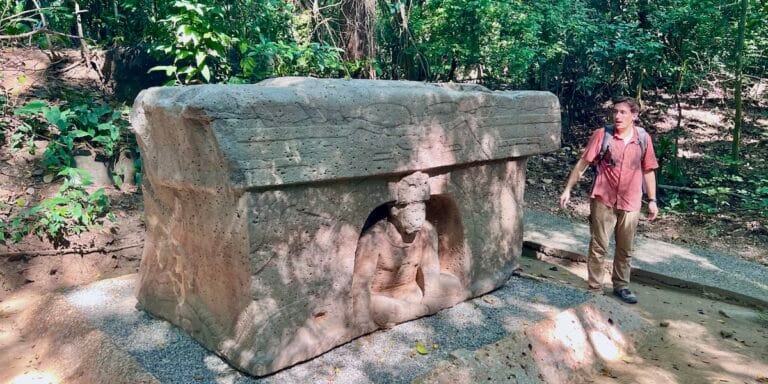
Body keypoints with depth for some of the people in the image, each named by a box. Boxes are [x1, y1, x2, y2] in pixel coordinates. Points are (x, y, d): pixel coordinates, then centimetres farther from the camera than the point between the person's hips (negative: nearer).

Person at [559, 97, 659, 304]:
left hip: (631, 203, 3)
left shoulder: (643, 139, 0)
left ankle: (621, 286, 29)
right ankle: (594, 288, 14)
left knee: (626, 249, 14)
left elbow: (648, 171, 8)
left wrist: (652, 200, 8)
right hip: (603, 200, -2)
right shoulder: (602, 135, -8)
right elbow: (582, 163, -5)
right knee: (598, 246, 3)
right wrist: (567, 189, -7)